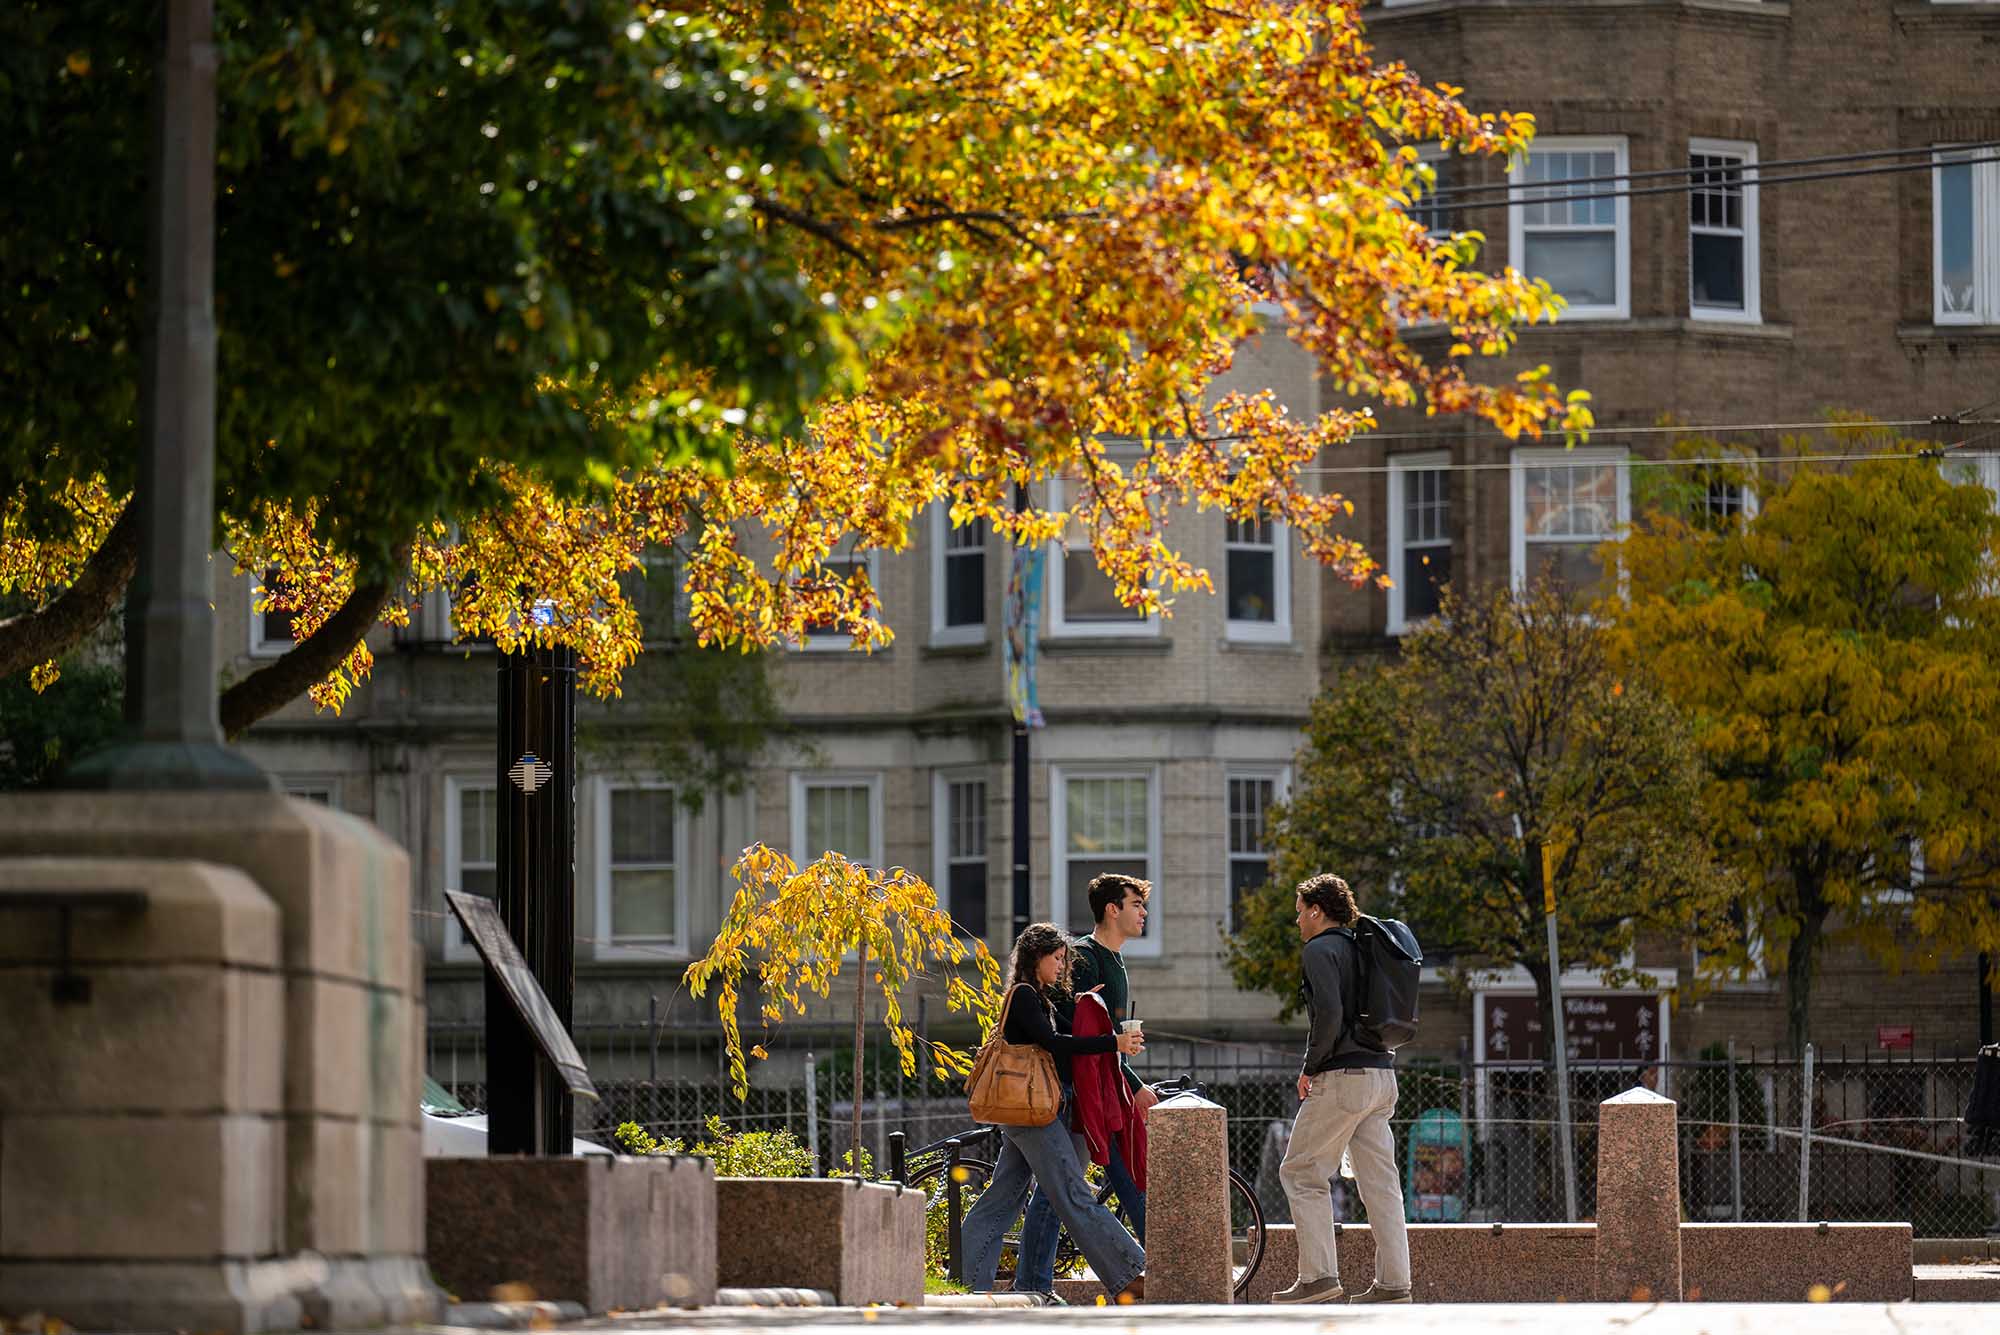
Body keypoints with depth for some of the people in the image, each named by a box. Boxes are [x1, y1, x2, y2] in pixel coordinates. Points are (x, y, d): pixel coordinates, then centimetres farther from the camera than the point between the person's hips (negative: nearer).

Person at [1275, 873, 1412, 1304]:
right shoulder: (1363, 949, 19)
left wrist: (1310, 1067, -9)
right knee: (1380, 1182, 6)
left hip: (1342, 1077, -8)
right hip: (1382, 1075, 8)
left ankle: (1319, 1277, -7)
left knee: (1301, 1173, 0)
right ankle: (1393, 1282, 3)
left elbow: (1329, 1013, -21)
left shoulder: (1320, 950, -7)